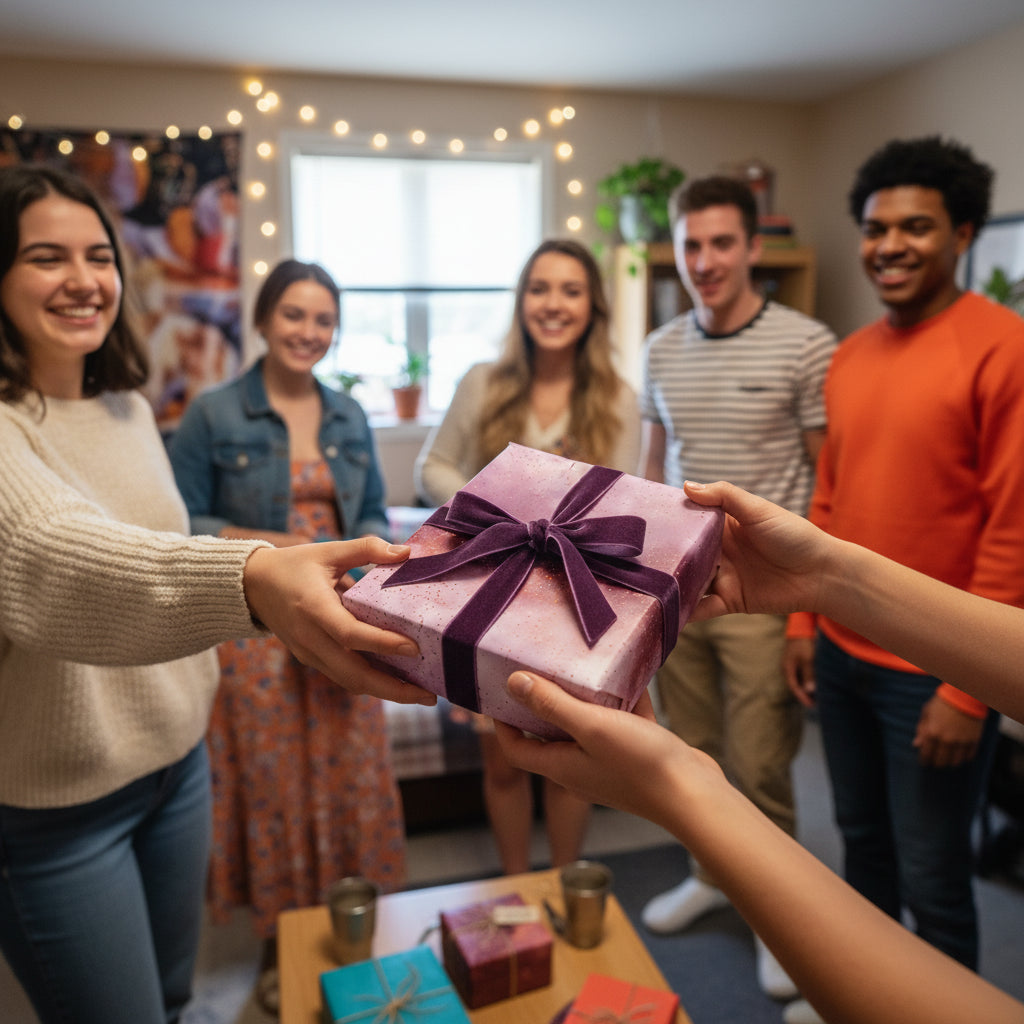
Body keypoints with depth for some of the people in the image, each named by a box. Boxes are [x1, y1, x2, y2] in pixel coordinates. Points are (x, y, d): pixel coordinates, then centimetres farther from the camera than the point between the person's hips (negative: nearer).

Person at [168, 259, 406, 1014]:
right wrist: (270, 545, -18)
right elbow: (182, 522, -5)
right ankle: (281, 944, 29)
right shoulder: (214, 414, -4)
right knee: (273, 782, 7)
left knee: (350, 775, 10)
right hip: (255, 629, -3)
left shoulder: (349, 415, 9)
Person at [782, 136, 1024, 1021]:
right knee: (862, 839, 22)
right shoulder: (850, 356, 7)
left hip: (934, 672, -6)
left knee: (931, 874, 9)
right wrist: (804, 621, 11)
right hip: (843, 652, 6)